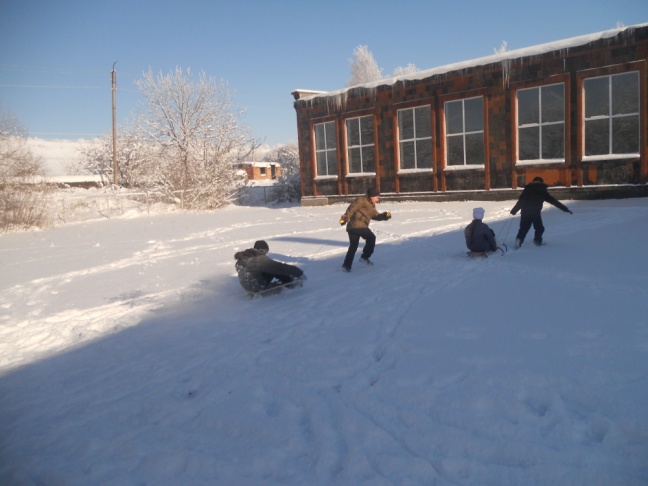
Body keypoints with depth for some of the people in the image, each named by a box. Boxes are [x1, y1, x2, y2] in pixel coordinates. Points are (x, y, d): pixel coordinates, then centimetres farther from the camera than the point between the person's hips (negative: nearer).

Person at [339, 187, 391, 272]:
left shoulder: (371, 206, 25)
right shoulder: (361, 200, -5)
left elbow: (376, 216, 25)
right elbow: (352, 208, -15)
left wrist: (385, 216, 8)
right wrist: (345, 218, -24)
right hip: (357, 226, -10)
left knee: (353, 246, 10)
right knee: (371, 238, -1)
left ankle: (346, 265, 10)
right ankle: (364, 257, 4)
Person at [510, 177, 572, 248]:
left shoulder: (527, 189, 10)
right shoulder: (543, 191, 13)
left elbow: (521, 201, 0)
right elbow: (553, 201, 15)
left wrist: (514, 210, 4)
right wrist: (565, 208, 21)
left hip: (525, 212, 1)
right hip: (536, 213, -1)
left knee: (524, 228, 6)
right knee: (539, 228, 19)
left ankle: (519, 240, -13)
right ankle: (537, 240, 11)